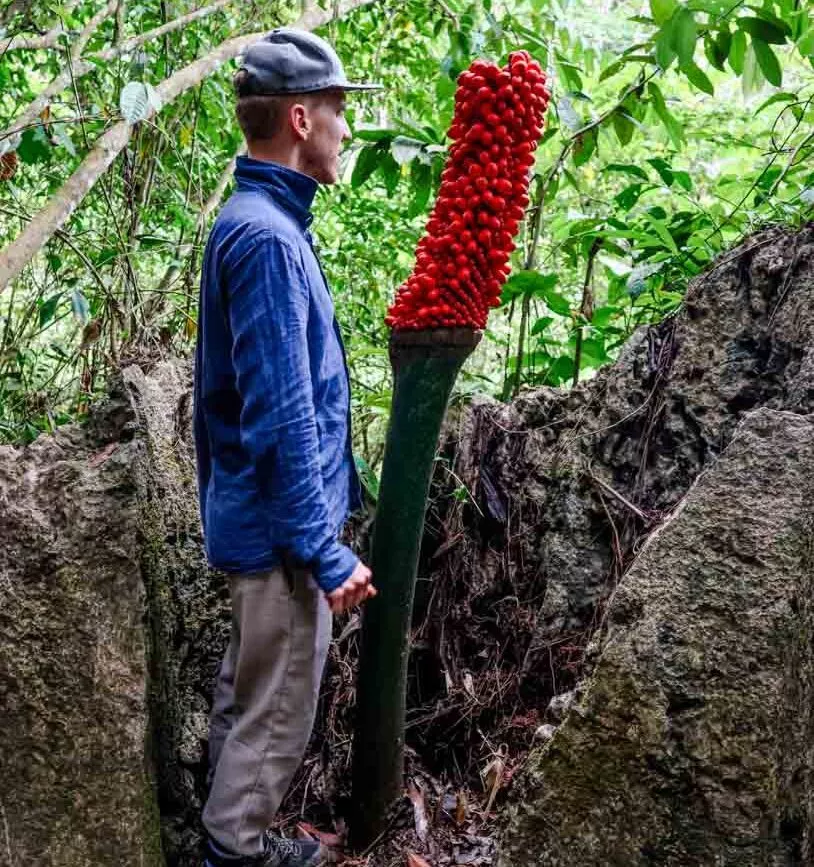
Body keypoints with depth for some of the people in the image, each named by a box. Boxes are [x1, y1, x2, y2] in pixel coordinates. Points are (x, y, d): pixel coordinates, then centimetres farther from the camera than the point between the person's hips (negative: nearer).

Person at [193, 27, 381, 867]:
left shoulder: (250, 220, 8)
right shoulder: (268, 236, -23)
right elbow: (283, 416, -26)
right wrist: (325, 552, -22)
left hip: (249, 514, 10)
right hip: (282, 526, -10)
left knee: (247, 679, 25)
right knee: (279, 705, 7)